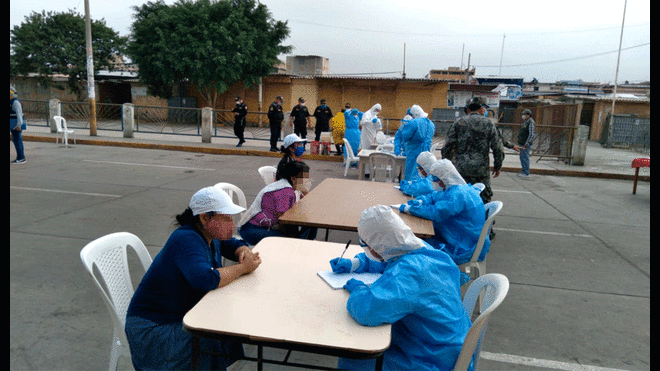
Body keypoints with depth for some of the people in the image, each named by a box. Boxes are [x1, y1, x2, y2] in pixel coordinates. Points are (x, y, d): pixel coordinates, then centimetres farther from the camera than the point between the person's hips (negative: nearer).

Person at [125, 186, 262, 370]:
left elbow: (235, 244, 17)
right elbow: (205, 279, -40)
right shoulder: (187, 241, -26)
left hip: (184, 314, 9)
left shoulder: (210, 236, 2)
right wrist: (242, 268, -27)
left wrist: (245, 252, -7)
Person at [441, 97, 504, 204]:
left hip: (460, 169, 2)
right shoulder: (488, 124, 3)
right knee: (483, 200, 7)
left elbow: (447, 147, 4)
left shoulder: (458, 123, 5)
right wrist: (497, 166, 17)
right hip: (481, 171, -1)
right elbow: (498, 148, 5)